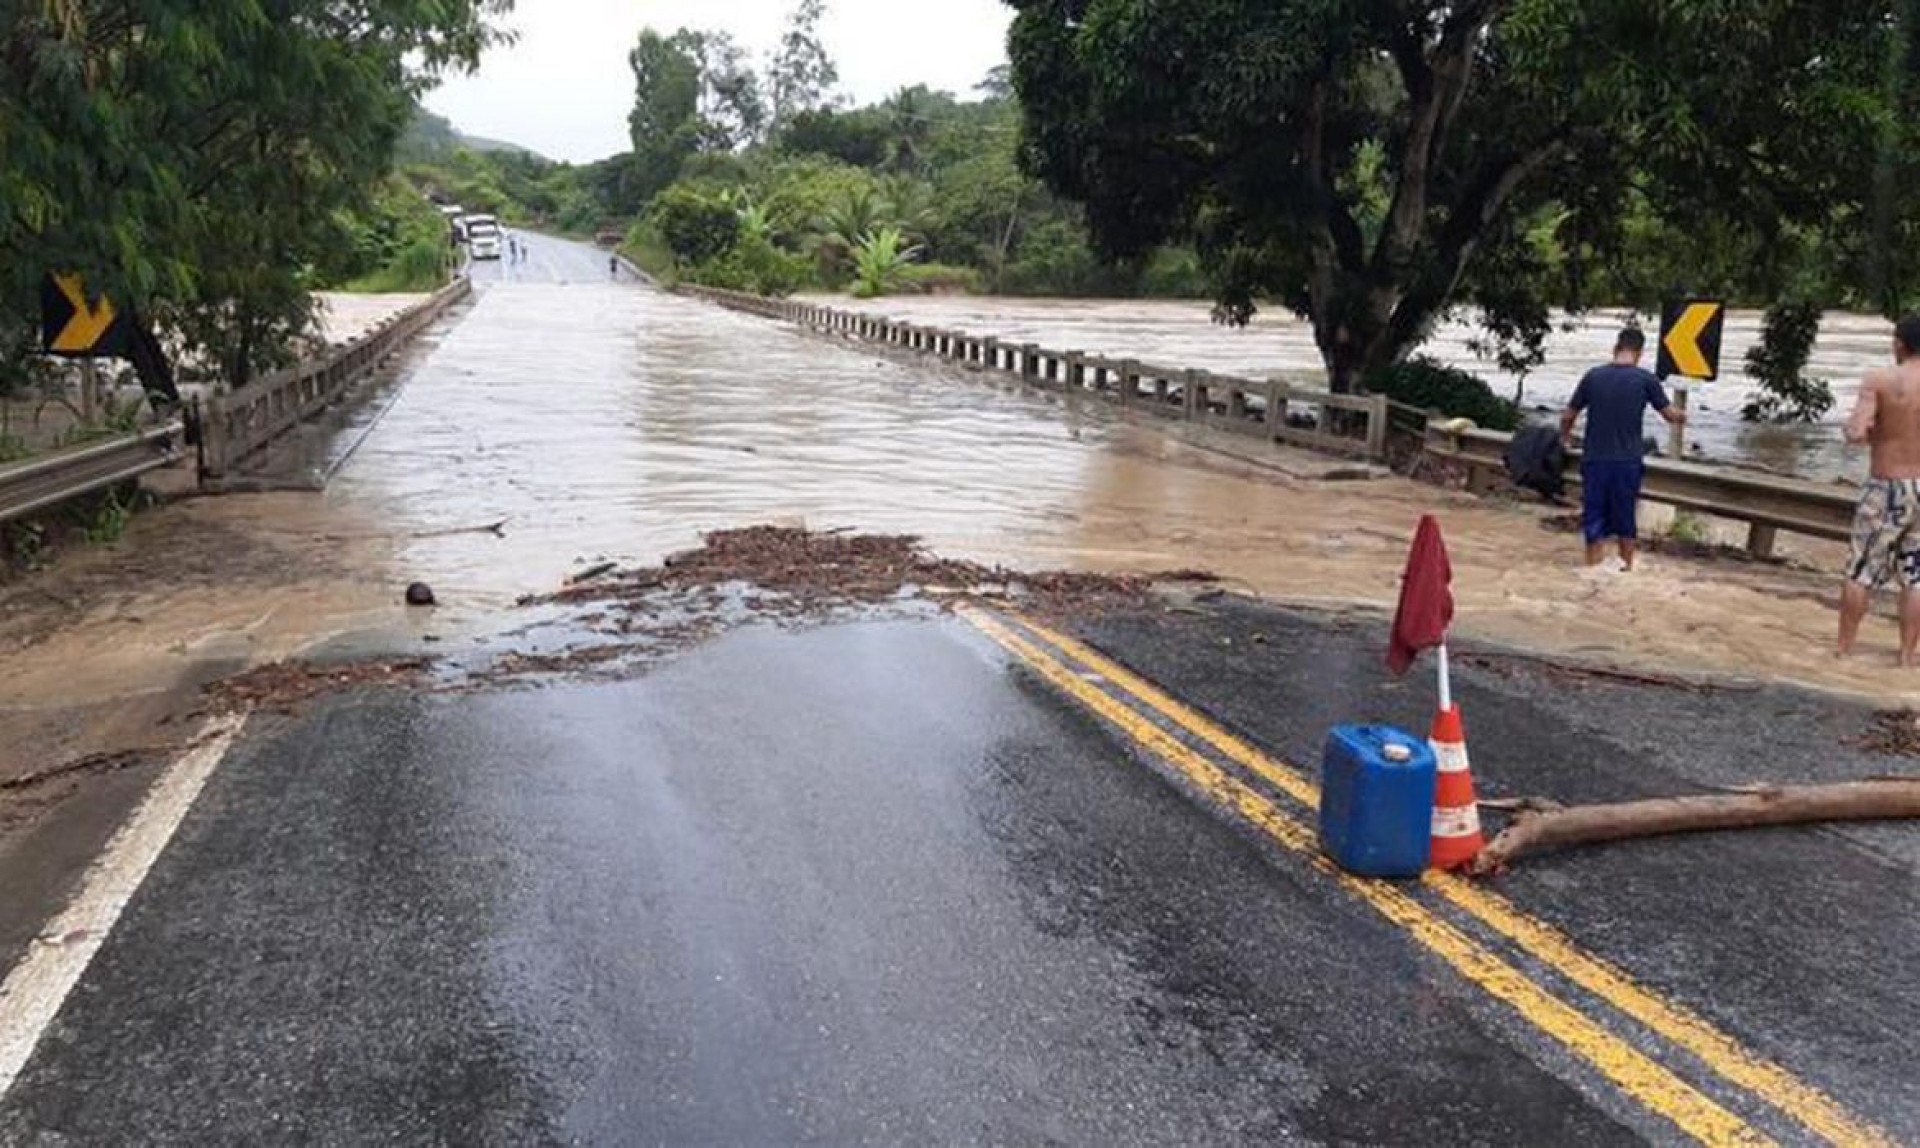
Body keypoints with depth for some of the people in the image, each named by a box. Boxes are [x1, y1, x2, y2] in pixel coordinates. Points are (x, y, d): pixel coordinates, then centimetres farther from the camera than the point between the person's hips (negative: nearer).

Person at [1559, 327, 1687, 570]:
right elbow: (1671, 415, 4)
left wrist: (1565, 437, 26)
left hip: (1595, 460, 0)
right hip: (1628, 461, 0)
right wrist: (1682, 416, 27)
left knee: (1595, 522, 6)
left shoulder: (1593, 376, -1)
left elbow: (1567, 416, 5)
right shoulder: (1645, 379, -5)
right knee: (1626, 521, 14)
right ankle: (1626, 569, 25)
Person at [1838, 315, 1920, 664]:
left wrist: (1863, 429, 3)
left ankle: (1844, 647, 15)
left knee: (1861, 570, 9)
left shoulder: (1879, 380, -12)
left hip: (1887, 488, -2)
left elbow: (1856, 434, -20)